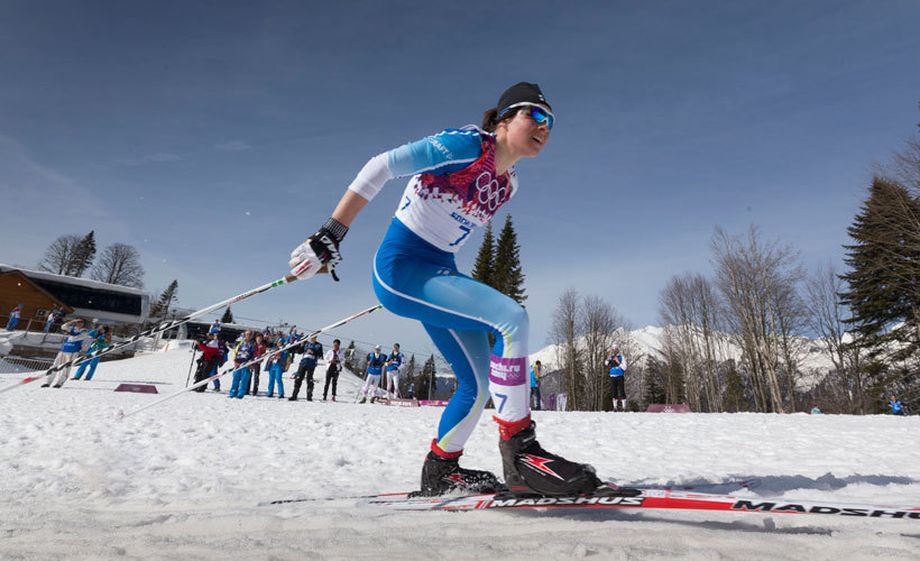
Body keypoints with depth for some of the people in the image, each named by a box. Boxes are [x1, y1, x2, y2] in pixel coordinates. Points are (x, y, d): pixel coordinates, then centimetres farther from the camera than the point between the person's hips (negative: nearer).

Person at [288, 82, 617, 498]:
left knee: (479, 384, 7)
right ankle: (519, 450, -14)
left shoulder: (508, 183, 11)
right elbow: (381, 166, -16)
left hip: (439, 274, 9)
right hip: (401, 266, -9)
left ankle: (439, 471, 27)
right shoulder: (468, 144, -13)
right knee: (512, 319, -25)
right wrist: (331, 234, -20)